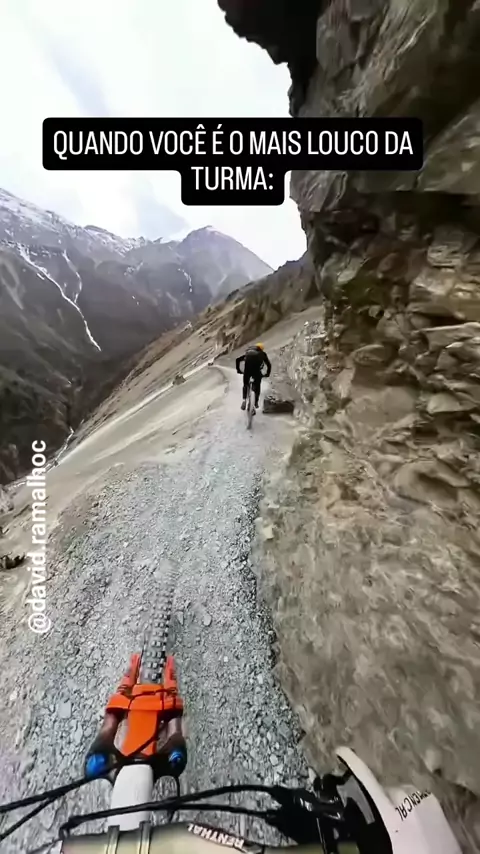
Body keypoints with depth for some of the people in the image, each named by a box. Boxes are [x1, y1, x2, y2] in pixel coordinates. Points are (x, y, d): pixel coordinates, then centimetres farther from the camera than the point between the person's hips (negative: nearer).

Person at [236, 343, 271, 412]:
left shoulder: (247, 353, 32)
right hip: (257, 371, -1)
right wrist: (267, 374, 33)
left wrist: (238, 370, 32)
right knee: (257, 386, 18)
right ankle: (256, 402, 17)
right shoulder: (263, 354, 27)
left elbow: (238, 360, 26)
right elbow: (269, 365, 21)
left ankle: (244, 400, 3)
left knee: (245, 385, 21)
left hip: (247, 370, 2)